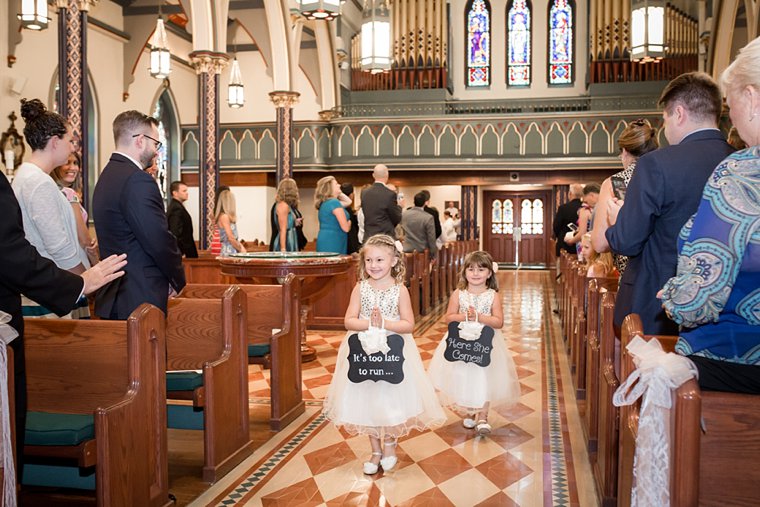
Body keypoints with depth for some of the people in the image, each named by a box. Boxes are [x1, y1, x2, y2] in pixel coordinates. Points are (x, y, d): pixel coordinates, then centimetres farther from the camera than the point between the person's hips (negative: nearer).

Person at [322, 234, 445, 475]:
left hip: (392, 352, -2)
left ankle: (389, 442, 34)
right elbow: (349, 321, -7)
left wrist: (384, 324, -22)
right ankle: (376, 450, 29)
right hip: (363, 350, 2)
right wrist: (369, 323, -23)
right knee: (366, 400, 10)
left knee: (391, 399, 5)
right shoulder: (360, 288, -3)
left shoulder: (400, 290, -7)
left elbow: (408, 324, -9)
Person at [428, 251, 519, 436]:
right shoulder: (458, 294, -3)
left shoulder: (493, 295, -5)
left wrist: (479, 317, -22)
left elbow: (499, 322, -11)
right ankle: (469, 413, 27)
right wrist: (464, 316, -21)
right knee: (463, 379, 8)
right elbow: (449, 317, -4)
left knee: (484, 379, 1)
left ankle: (483, 417, 14)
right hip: (460, 343, 1)